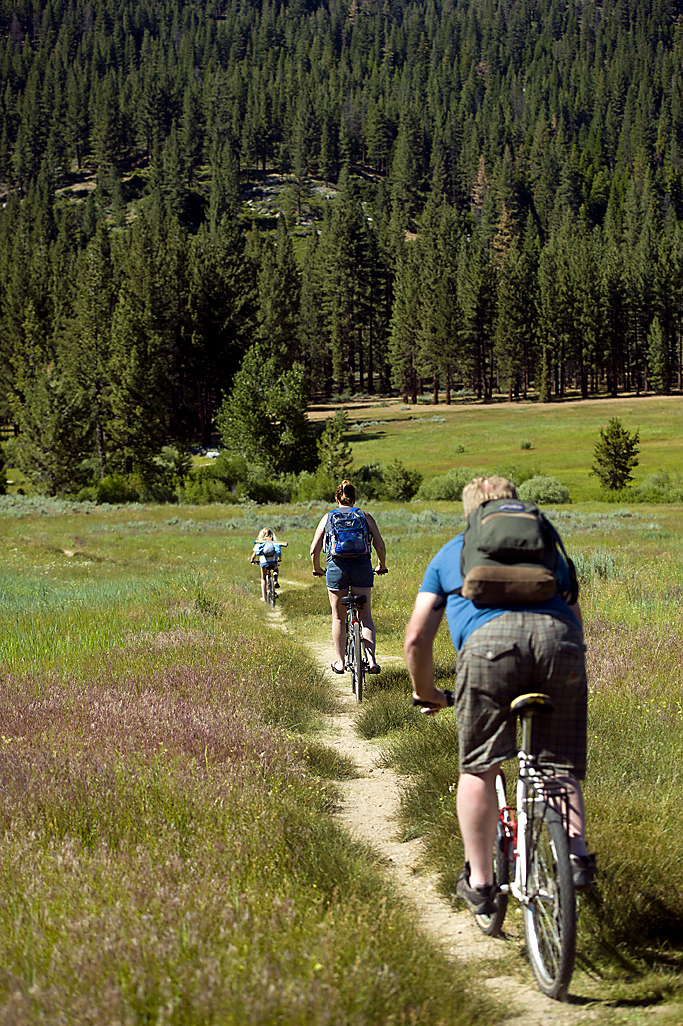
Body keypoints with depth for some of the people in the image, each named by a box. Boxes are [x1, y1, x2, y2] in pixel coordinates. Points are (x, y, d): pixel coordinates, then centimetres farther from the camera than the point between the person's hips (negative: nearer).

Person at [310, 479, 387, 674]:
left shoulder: (328, 518, 8)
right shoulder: (364, 516, 7)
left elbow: (314, 550, 3)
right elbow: (380, 546, 3)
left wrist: (317, 569, 21)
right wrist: (381, 566, 20)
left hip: (336, 568, 0)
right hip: (362, 566, 0)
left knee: (338, 617, 13)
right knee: (365, 615, 9)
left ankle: (340, 662, 17)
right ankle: (371, 660, -3)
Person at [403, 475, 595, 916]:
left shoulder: (451, 552, 32)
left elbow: (416, 639, 27)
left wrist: (426, 693, 42)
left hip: (490, 641, -1)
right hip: (559, 637, 2)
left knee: (479, 767, 12)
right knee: (559, 764, 13)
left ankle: (478, 880, 11)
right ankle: (576, 851, -8)